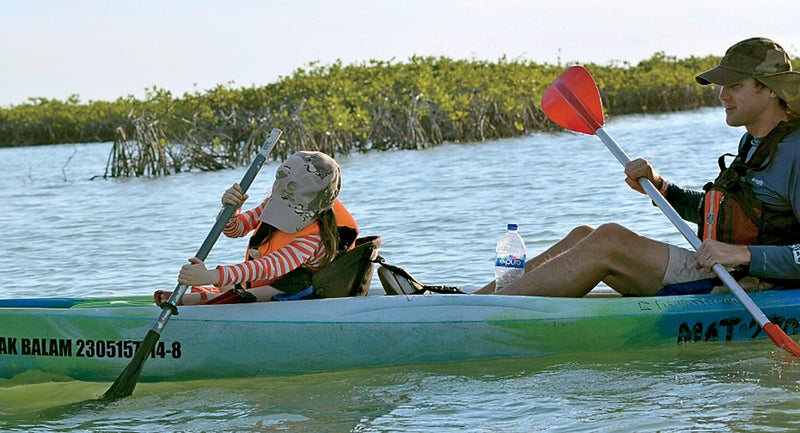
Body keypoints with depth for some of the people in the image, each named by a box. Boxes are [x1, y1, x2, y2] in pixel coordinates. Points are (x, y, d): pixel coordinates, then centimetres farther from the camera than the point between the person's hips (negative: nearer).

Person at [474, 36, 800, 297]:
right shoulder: (752, 144, 17)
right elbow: (711, 210, 29)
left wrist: (742, 254, -30)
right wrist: (657, 186, 12)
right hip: (719, 278, 10)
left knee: (608, 240, -20)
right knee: (583, 237, 1)